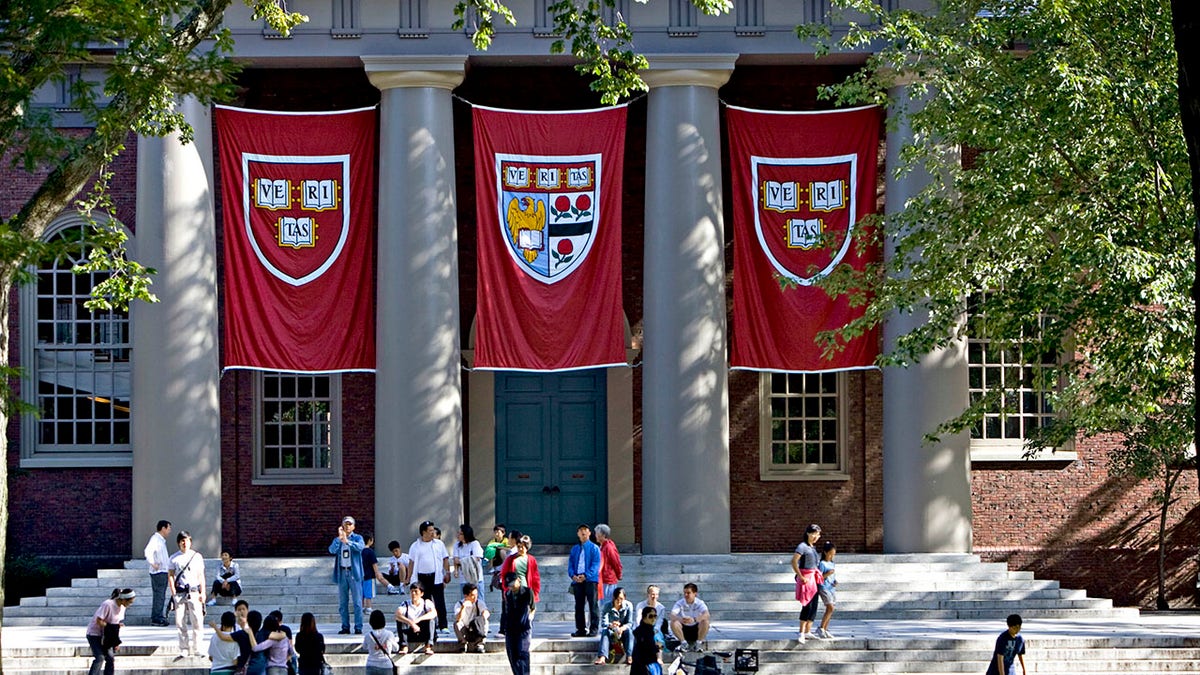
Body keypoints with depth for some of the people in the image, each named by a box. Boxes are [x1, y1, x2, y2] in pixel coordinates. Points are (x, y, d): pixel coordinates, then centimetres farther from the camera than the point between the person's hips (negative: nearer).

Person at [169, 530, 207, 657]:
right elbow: (170, 575, 9)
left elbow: (201, 575, 10)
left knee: (197, 622, -7)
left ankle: (197, 649, -2)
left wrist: (203, 593, 4)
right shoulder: (174, 558, 8)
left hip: (194, 592, 0)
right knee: (180, 622, 0)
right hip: (180, 593, 0)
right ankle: (184, 650, 7)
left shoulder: (197, 556, 9)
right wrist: (174, 592, -2)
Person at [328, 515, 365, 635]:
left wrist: (347, 541, -29)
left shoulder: (357, 538, 4)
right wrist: (339, 538, -18)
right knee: (342, 603, 5)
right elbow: (332, 550, -7)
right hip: (342, 572, 3)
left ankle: (358, 627, -3)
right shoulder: (337, 540, 12)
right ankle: (345, 627, 11)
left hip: (354, 572, -3)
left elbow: (361, 547, -18)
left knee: (357, 602, -5)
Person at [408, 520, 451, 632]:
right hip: (422, 578, 1)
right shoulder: (415, 546, 7)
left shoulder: (439, 544, 8)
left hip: (436, 577, -1)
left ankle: (443, 625, -3)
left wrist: (447, 573, 0)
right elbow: (412, 563, 8)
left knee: (440, 602, -5)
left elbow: (445, 559, 10)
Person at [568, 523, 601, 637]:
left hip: (590, 580, -5)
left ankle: (594, 628, -4)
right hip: (577, 580, 5)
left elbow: (596, 565, -6)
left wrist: (586, 576, -18)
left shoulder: (594, 548, 3)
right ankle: (580, 629, 10)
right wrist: (573, 575, -8)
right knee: (579, 606, 6)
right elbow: (570, 564, 12)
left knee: (593, 605, -5)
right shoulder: (575, 549, 17)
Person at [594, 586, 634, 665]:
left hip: (623, 630, 0)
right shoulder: (607, 605, -10)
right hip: (611, 631, 0)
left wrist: (623, 628, -35)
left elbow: (629, 623, -11)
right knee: (605, 631, -33)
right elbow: (604, 623, -19)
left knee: (629, 631, -32)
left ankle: (629, 657, -45)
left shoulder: (628, 605, -9)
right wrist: (611, 625, -43)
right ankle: (602, 657, -51)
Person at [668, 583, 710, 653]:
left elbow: (706, 615, -29)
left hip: (697, 631, -1)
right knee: (673, 623, -27)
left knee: (705, 621, -29)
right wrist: (680, 619, -48)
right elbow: (672, 616, -23)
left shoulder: (699, 603, -10)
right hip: (684, 631, 1)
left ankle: (699, 643, -17)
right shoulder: (680, 603, -8)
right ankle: (684, 643, -19)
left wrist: (694, 620, -49)